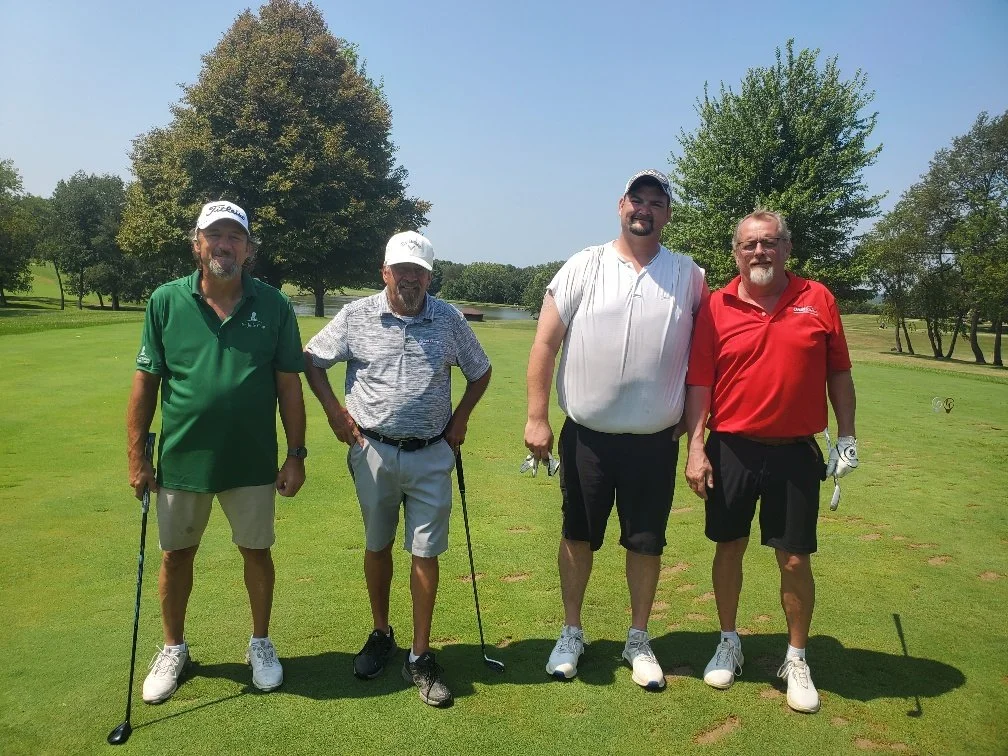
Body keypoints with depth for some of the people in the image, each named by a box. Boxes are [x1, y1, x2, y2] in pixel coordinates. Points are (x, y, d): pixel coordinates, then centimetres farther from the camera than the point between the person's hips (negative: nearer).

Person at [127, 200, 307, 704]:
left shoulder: (273, 306, -5)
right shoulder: (166, 301, -3)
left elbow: (289, 385, -2)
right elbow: (145, 380, 0)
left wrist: (296, 454, -4)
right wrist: (137, 454, -1)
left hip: (252, 463, -1)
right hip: (181, 459, 1)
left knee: (256, 551, 13)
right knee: (176, 554, 15)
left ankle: (260, 643, 35)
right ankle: (173, 649, 38)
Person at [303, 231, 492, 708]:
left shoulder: (449, 319, 1)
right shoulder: (356, 316, -2)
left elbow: (480, 371, 14)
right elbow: (311, 359, 8)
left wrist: (460, 418, 5)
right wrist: (335, 413, 1)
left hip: (431, 456, 0)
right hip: (373, 452, 0)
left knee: (426, 553, 2)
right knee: (377, 546, 14)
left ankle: (420, 658, 14)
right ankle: (381, 635, 34)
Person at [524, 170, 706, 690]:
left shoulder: (689, 276, 2)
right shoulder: (583, 267, -2)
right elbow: (546, 342, -3)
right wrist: (537, 418, -8)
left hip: (655, 441, 1)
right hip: (585, 434, 0)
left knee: (646, 543, 11)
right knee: (577, 535, 12)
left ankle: (638, 641, 32)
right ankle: (571, 634, 32)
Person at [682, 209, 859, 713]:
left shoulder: (817, 300, 1)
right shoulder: (716, 308, -2)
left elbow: (839, 373, 7)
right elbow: (699, 383, -3)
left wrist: (847, 436, 6)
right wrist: (695, 448, -8)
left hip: (795, 451, 0)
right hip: (731, 449, 0)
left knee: (795, 560, 6)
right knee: (729, 547, 12)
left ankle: (796, 659, 27)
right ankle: (729, 644, 33)